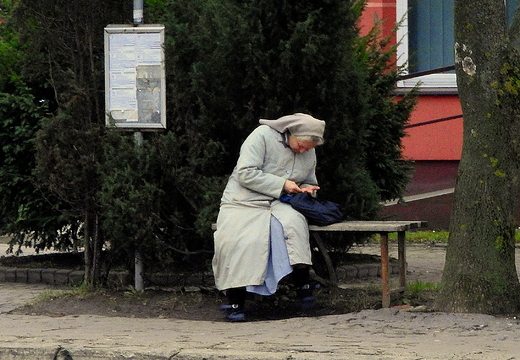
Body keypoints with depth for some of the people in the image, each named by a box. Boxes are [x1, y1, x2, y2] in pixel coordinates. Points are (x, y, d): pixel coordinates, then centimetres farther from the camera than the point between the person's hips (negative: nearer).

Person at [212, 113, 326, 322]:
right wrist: (282, 184, -16)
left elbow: (309, 183, 28)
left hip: (278, 205, 4)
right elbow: (246, 174, -15)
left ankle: (303, 285, -28)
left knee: (293, 222, -32)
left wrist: (306, 190, 2)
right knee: (241, 240, -32)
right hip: (242, 203, -3)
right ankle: (234, 302, -24)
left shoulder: (309, 153, 13)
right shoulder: (262, 136, -7)